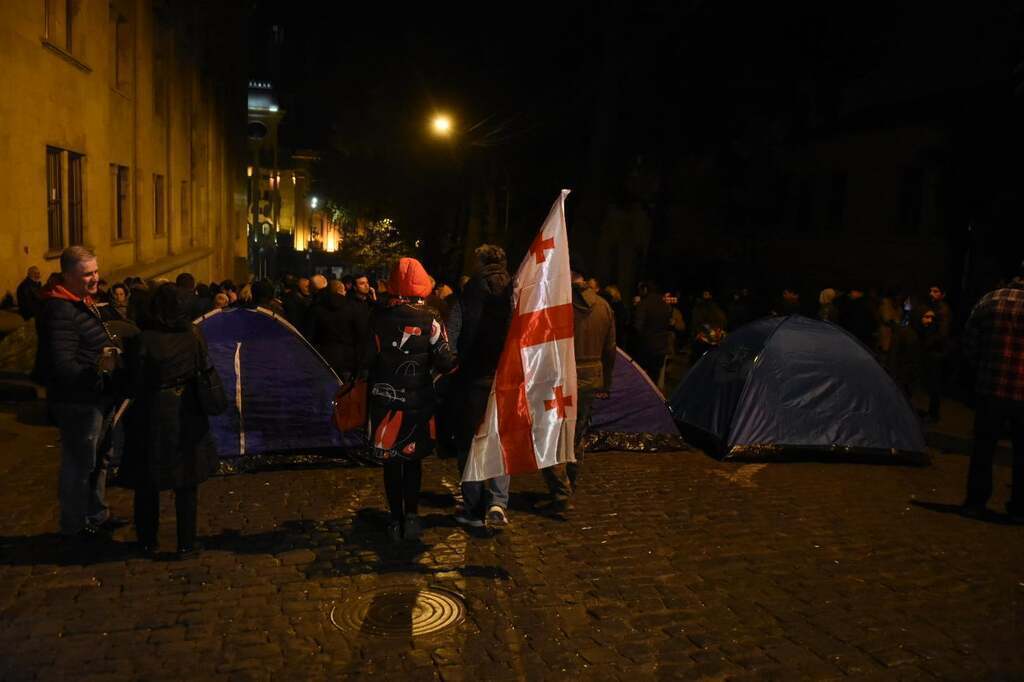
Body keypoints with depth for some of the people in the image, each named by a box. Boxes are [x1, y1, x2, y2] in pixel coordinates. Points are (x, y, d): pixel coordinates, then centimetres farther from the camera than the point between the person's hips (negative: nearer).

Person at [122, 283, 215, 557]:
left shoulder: (143, 340, -16)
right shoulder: (194, 337, -8)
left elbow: (134, 384, -10)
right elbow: (203, 372, 0)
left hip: (152, 419, -2)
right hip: (188, 419, 2)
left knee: (147, 483, 16)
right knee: (186, 483, 13)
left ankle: (148, 542, 27)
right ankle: (186, 544, 17)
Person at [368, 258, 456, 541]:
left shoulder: (379, 316, -4)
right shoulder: (429, 319, -11)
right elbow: (445, 361, -11)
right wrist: (454, 363, 9)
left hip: (384, 398, 1)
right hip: (418, 399, -1)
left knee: (390, 460, 9)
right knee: (413, 459, 14)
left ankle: (396, 520, 14)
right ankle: (411, 517, 11)